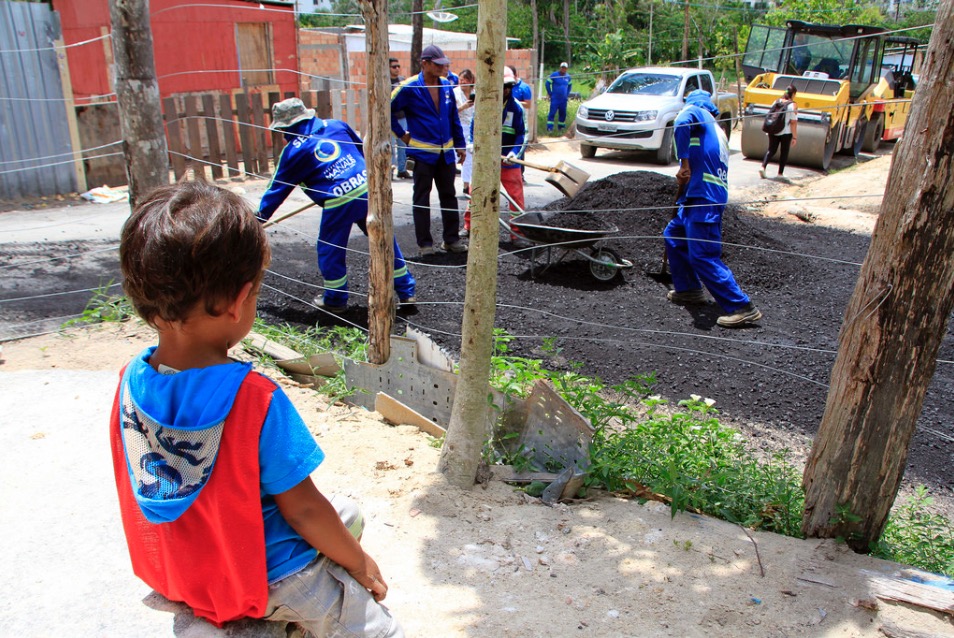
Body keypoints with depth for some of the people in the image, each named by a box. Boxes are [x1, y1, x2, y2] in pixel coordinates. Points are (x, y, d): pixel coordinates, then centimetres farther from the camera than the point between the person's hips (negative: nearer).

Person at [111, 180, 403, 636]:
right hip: (260, 579, -7)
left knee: (348, 514, 22)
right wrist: (360, 564, -4)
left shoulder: (130, 381, -12)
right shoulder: (257, 401, -31)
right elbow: (301, 508, -22)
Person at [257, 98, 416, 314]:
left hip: (339, 202, -5)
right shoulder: (336, 125, 15)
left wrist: (260, 216, 23)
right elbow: (363, 151, 26)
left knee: (330, 251, 13)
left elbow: (278, 189, 12)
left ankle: (335, 300, 25)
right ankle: (406, 292, 20)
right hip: (369, 188, 5)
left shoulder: (293, 150, 5)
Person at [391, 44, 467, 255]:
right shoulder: (409, 88, -10)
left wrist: (460, 145, 13)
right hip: (423, 153, -5)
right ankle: (425, 243, 12)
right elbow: (388, 111, -6)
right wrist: (403, 135, -4)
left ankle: (451, 239, 21)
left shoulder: (446, 86, 6)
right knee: (422, 199, 4)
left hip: (446, 153, 5)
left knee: (449, 196, 11)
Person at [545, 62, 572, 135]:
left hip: (563, 99, 5)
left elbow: (570, 85, 25)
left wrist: (567, 94, 15)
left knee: (563, 114, 7)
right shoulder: (554, 75, -6)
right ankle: (549, 128, -10)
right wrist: (550, 94, -4)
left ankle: (560, 128, 18)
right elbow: (547, 83, -3)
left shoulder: (568, 77, 9)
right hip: (555, 99, -5)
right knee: (552, 113, -10)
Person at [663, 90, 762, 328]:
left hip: (704, 197, -9)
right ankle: (688, 289, 28)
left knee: (703, 255, -11)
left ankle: (743, 307, -10)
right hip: (700, 196, 9)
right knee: (673, 235, 23)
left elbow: (682, 123, -22)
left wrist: (684, 163, -20)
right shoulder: (717, 130, 28)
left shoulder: (695, 110, 3)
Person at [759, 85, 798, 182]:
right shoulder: (793, 105, -11)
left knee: (771, 150, 15)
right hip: (786, 133, -4)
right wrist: (794, 137, -10)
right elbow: (793, 122, -14)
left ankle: (763, 167, -5)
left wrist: (768, 131, 19)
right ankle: (780, 173, 13)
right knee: (784, 152, 9)